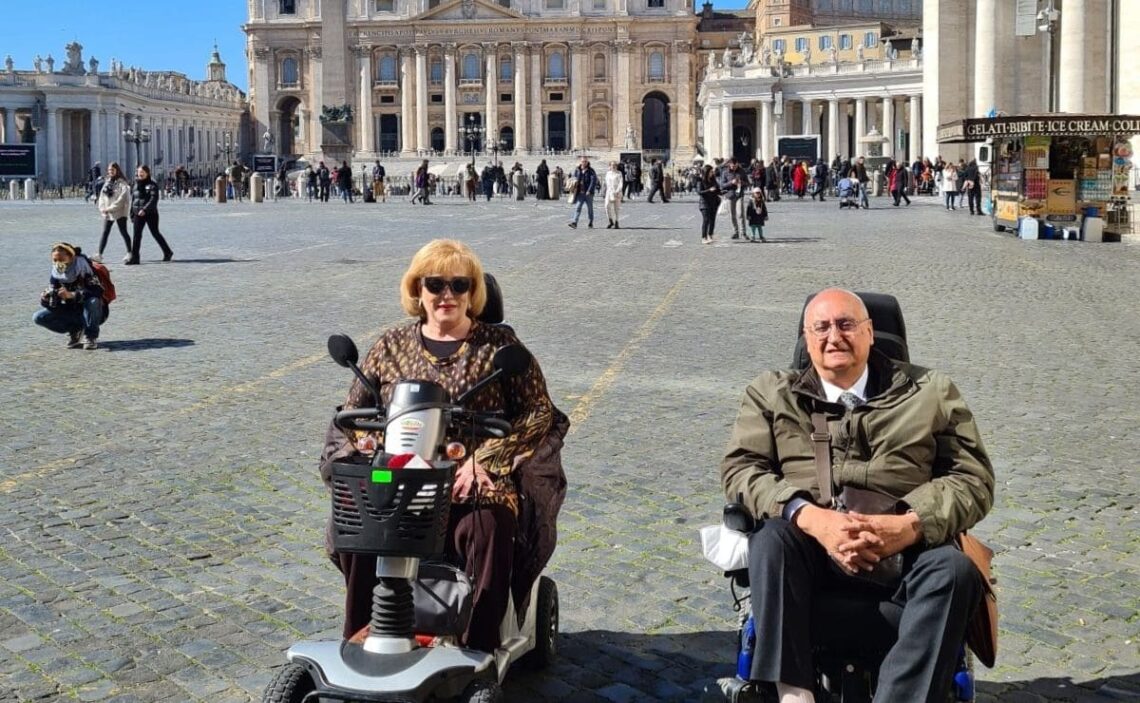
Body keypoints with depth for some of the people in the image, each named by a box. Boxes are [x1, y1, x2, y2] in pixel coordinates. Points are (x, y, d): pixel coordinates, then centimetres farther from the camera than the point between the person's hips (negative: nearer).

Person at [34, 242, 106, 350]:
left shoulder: (85, 270, -20)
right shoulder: (56, 275, -4)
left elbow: (98, 292, -37)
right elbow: (54, 304, -5)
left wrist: (71, 295, -47)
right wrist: (45, 299, -29)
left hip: (93, 314, -5)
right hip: (72, 313, 5)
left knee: (92, 301, -39)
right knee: (38, 318, -10)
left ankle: (91, 337, -18)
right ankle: (75, 330, -1)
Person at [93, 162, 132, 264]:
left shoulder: (122, 183, -7)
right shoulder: (107, 182, 14)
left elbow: (122, 198, -16)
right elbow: (102, 195, 12)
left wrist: (111, 208, -18)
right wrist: (102, 208, -4)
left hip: (119, 212, -6)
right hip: (107, 213, 6)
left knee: (123, 232, 2)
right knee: (105, 232, 3)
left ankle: (129, 253, 14)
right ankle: (99, 254, 3)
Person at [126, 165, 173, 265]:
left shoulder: (152, 185, -6)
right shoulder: (136, 185, 12)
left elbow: (153, 199, -18)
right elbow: (133, 200, 17)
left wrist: (145, 209, -30)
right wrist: (132, 214, 14)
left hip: (151, 214, -5)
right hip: (138, 214, 5)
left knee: (155, 233, 6)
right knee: (136, 235, -3)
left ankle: (167, 252, 24)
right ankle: (134, 258, -4)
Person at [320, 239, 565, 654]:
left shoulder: (499, 344, 9)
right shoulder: (392, 346, 16)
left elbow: (539, 410, 3)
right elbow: (351, 413, 16)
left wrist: (482, 460, -9)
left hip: (473, 480, -2)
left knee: (488, 529, -35)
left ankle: (478, 654, -22)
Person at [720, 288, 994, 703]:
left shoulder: (929, 392, 13)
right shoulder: (772, 393, 14)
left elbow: (974, 478, 6)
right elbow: (739, 469, 3)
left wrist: (909, 526, -14)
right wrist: (812, 518, -16)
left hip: (907, 552, 0)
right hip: (812, 549, 0)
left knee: (954, 569, -30)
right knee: (770, 540, -31)